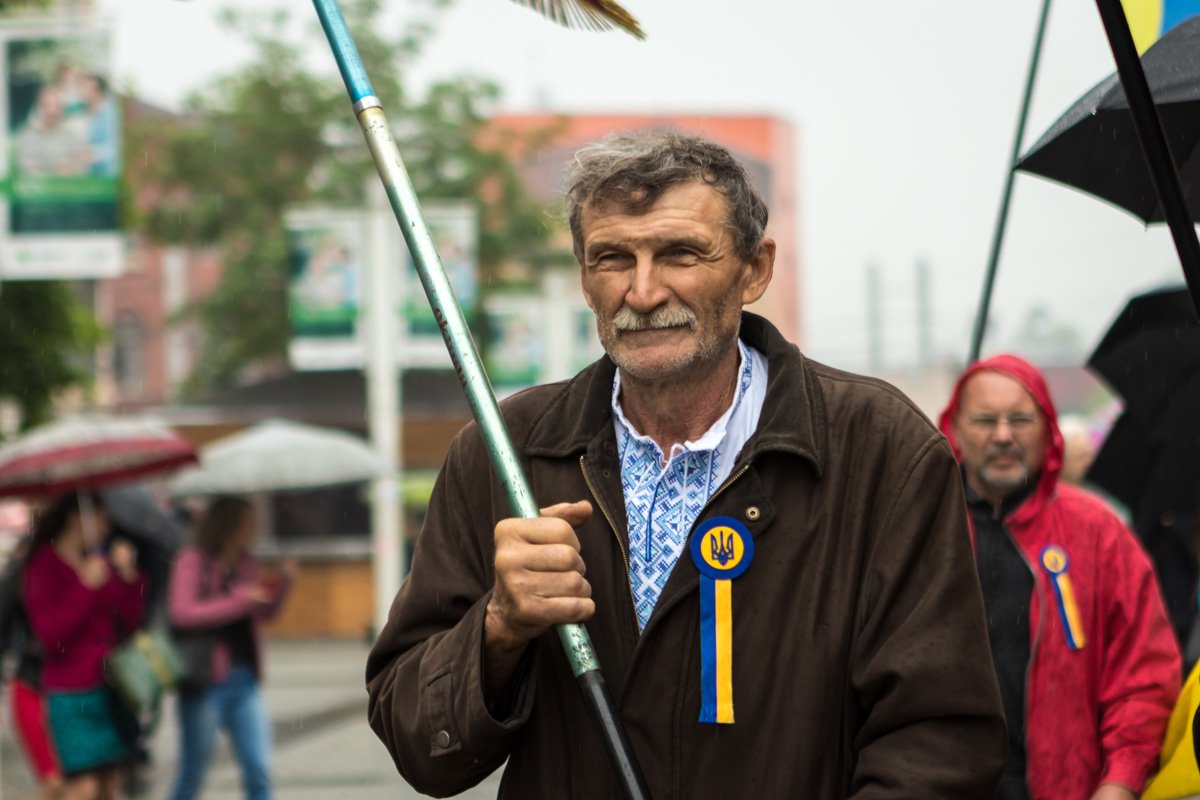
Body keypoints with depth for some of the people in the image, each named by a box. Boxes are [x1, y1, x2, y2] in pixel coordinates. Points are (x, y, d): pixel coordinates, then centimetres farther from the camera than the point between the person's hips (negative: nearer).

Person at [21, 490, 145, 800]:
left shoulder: (100, 563, 10)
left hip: (109, 687, 6)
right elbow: (51, 634, -16)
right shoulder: (44, 568, -6)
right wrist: (87, 587, -20)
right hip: (72, 693, -6)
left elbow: (129, 621, 9)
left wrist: (128, 577, -5)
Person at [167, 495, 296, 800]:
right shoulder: (193, 561, -9)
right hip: (206, 682, -6)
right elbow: (181, 613, -22)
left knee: (259, 772, 1)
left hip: (245, 682, 6)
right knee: (193, 774, 5)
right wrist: (241, 600, -22)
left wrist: (283, 584, 2)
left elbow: (264, 612, 21)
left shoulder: (245, 563, 10)